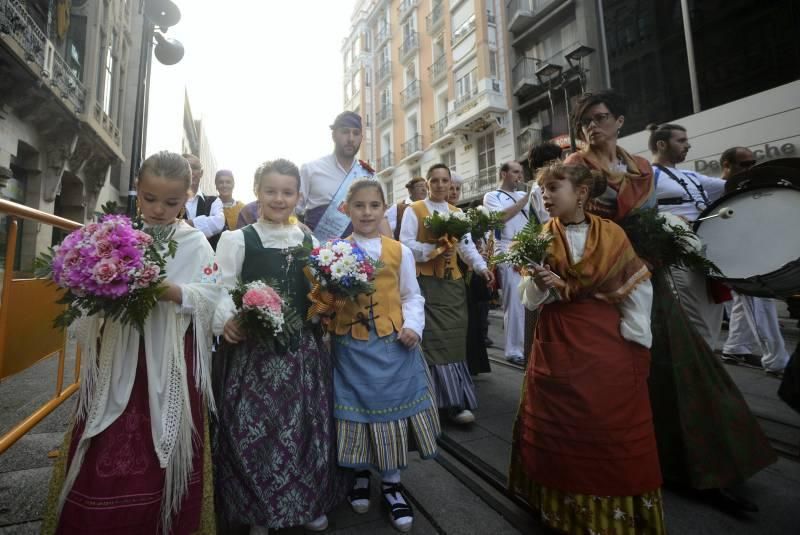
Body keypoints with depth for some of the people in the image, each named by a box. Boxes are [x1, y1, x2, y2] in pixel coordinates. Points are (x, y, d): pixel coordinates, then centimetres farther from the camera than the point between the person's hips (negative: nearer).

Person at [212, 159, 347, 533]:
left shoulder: (311, 243, 10)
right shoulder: (237, 239, -1)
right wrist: (226, 322, -25)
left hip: (304, 350, 3)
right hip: (254, 351, -2)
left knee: (306, 425, 11)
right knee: (253, 428, 3)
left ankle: (311, 502, 36)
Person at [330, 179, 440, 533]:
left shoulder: (400, 251, 2)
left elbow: (411, 296, 4)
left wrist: (413, 325, -11)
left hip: (392, 345, 1)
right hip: (351, 347, 0)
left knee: (392, 408, 9)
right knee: (356, 410, 11)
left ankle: (391, 484, 32)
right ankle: (360, 476, 38)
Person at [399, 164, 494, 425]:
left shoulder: (457, 213, 15)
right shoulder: (414, 210, 2)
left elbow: (467, 246, 5)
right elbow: (406, 245, -9)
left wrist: (481, 267, -11)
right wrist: (434, 249, -18)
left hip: (453, 283, 5)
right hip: (426, 284, -4)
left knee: (454, 341, 5)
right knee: (433, 341, -6)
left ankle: (456, 401, 14)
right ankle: (449, 401, 6)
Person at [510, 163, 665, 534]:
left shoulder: (613, 235, -4)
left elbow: (638, 288, -1)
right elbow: (529, 299, -3)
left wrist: (633, 340, -4)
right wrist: (540, 284, -24)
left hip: (609, 344, 0)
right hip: (557, 344, 1)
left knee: (613, 431, 11)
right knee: (561, 429, 12)